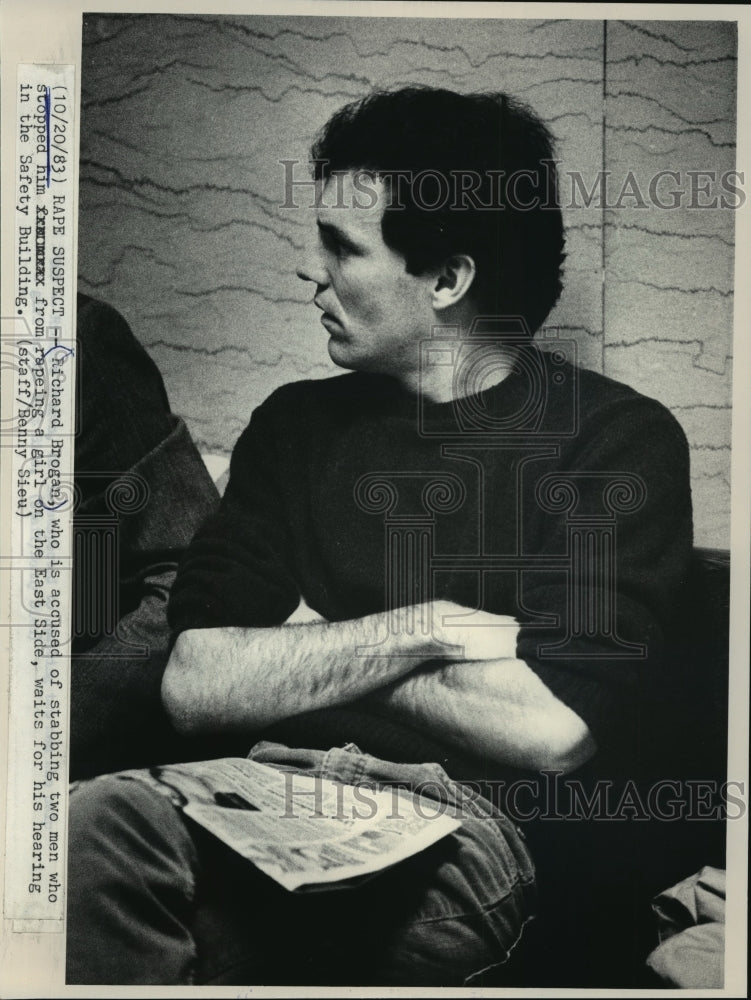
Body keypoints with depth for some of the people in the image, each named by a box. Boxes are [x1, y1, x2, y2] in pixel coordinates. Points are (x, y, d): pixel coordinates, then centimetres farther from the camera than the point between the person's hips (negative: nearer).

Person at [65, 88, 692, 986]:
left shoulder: (621, 439, -1)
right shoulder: (296, 424, 12)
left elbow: (554, 731, -14)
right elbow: (193, 685, 2)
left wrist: (308, 644, -2)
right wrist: (423, 631, -9)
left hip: (477, 835, -3)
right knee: (98, 824, -29)